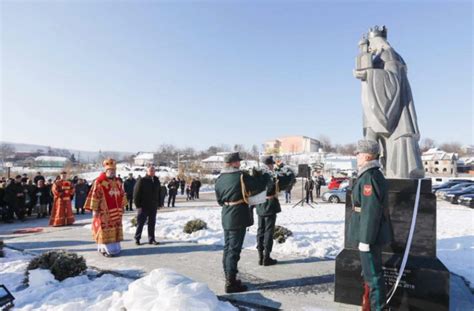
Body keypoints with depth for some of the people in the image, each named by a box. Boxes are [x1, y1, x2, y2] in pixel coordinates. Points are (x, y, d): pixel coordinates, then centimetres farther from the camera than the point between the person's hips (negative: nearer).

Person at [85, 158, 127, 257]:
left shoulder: (118, 182, 10)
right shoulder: (99, 181, -10)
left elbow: (122, 195, 17)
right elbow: (94, 196, -12)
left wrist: (122, 207, 16)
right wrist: (94, 209, -13)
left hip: (116, 211, 7)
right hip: (104, 211, -6)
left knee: (116, 228, 12)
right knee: (105, 229, -4)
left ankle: (115, 247, 23)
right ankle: (105, 249, 5)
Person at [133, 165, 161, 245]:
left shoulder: (156, 181, 8)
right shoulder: (142, 180, -8)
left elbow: (159, 193, 14)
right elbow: (136, 193, -9)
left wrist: (158, 204, 9)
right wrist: (138, 205, -11)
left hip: (153, 207, 5)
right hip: (143, 207, -5)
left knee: (152, 223, 9)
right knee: (140, 223, 4)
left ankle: (151, 239, 17)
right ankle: (137, 238, 18)